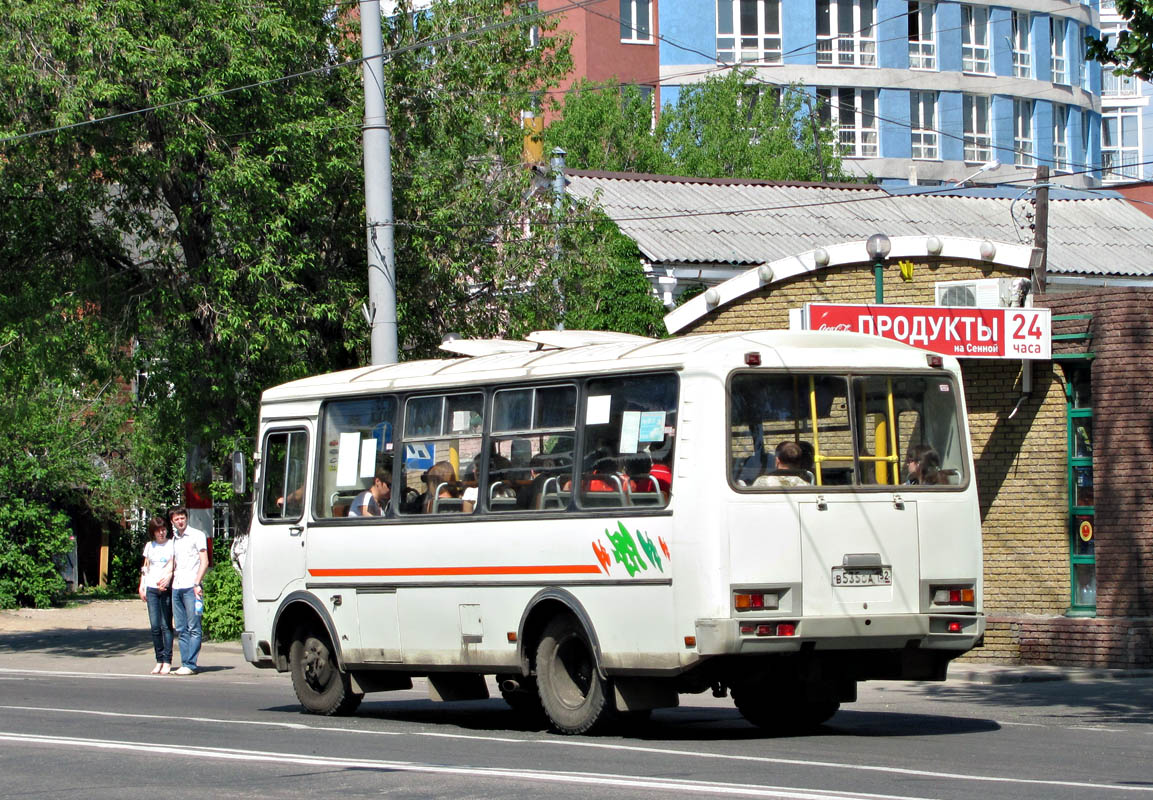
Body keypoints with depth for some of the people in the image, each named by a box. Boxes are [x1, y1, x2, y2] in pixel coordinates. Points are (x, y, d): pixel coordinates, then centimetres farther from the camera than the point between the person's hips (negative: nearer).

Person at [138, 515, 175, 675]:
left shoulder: (172, 545, 3)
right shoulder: (149, 546, 16)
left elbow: (173, 566, -6)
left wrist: (167, 579, -23)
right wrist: (142, 586, 11)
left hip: (167, 589, -4)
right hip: (152, 589, 4)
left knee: (166, 625, -7)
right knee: (155, 626, 0)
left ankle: (167, 662, -6)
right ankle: (159, 660, 5)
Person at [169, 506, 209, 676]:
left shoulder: (197, 535, 1)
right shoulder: (175, 540, 20)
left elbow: (204, 562, -4)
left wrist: (197, 584, -13)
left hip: (191, 587, -7)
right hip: (176, 588, 7)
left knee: (193, 628, -7)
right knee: (181, 629, 5)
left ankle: (190, 664, -11)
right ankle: (185, 663, 6)